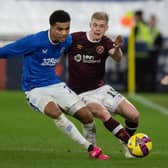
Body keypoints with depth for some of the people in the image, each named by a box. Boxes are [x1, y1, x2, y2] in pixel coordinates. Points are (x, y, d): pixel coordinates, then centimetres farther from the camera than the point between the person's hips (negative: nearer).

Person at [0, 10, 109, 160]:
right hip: (35, 91, -5)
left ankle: (94, 148, 19)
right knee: (55, 112, -35)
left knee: (86, 115, -9)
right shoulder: (34, 41, -20)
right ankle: (89, 148, -27)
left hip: (56, 85, 5)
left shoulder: (68, 41, -2)